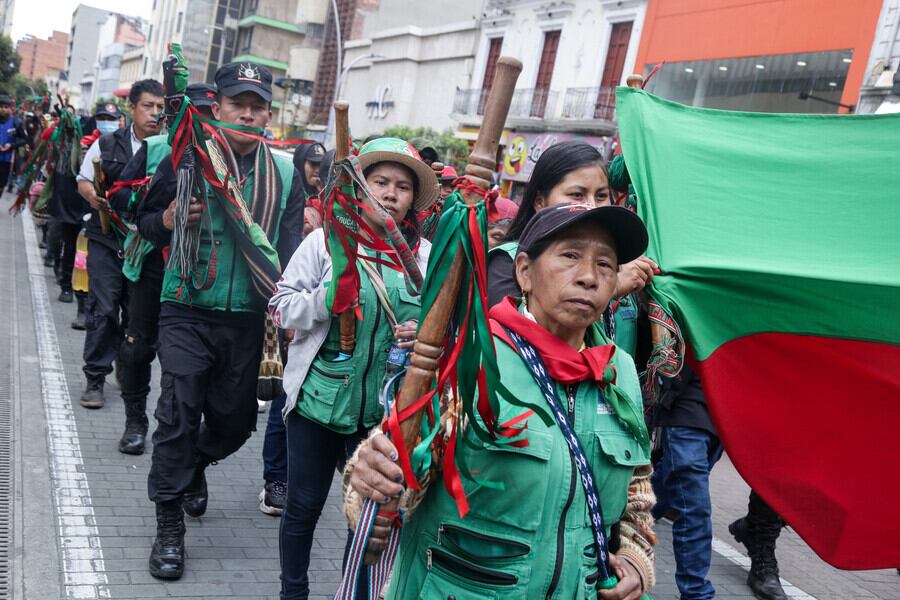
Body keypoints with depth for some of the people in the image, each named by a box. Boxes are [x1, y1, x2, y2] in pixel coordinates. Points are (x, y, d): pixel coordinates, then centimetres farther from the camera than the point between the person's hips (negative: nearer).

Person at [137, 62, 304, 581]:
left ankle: (195, 466, 46)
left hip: (249, 318, 2)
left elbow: (291, 247, 2)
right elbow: (147, 221, 10)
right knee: (179, 415, -5)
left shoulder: (285, 174, 4)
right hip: (188, 312, -2)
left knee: (236, 419, 12)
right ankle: (170, 524, 11)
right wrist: (169, 219, -13)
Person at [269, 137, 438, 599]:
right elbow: (282, 307, -3)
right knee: (303, 505, 14)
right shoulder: (326, 240, -2)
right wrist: (327, 298, -20)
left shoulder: (427, 256, 2)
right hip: (318, 400, -1)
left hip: (385, 411, 1)